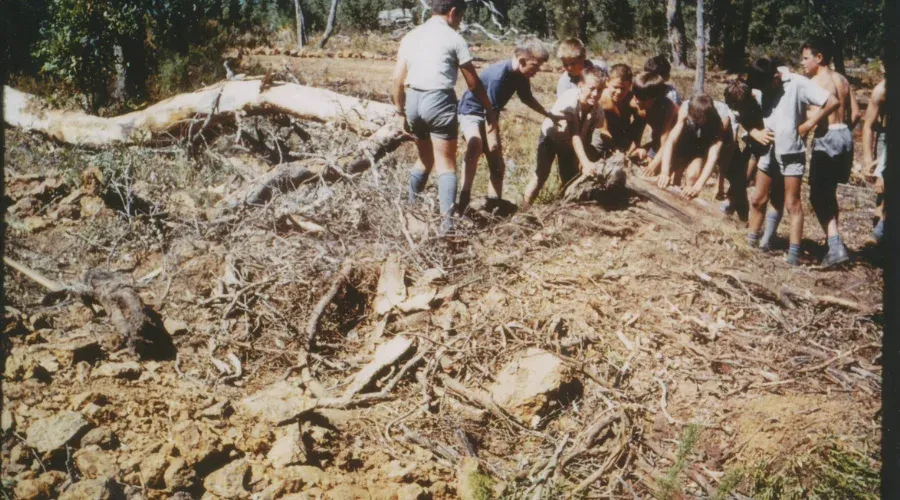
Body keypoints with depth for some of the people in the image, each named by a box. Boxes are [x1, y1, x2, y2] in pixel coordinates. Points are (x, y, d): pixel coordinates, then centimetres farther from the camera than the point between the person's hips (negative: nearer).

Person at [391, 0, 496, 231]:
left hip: (413, 99, 5)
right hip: (439, 100, -5)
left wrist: (400, 111, 16)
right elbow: (473, 83, 1)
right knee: (446, 164, 0)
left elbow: (398, 78, 9)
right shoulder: (454, 38, -1)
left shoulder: (411, 36, 13)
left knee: (425, 159, 23)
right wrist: (490, 110, 11)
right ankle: (447, 219, -9)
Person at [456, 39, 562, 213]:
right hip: (471, 110, -9)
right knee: (476, 145, -37)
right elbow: (491, 112, -30)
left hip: (489, 115, 9)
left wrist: (549, 115, 21)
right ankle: (464, 196, -37)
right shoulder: (498, 76, -31)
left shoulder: (521, 75, -5)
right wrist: (494, 145, -30)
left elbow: (527, 98, 15)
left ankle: (493, 205, 12)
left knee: (498, 165, 5)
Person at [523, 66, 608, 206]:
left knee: (569, 178, 5)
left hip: (568, 142, 5)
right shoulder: (569, 101, -39)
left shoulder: (597, 110, -24)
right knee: (541, 174, -13)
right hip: (551, 135, -5)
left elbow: (587, 138, -22)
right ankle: (525, 207, -1)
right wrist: (586, 162, -52)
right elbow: (573, 135, -44)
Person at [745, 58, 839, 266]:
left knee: (792, 204, -3)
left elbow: (832, 102, -18)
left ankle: (794, 254, -1)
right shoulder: (761, 89, 1)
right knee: (758, 200, 9)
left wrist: (809, 124, -15)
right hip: (768, 152, 5)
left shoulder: (797, 84, -15)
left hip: (792, 154, -5)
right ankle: (751, 243, 20)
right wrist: (755, 132, -12)